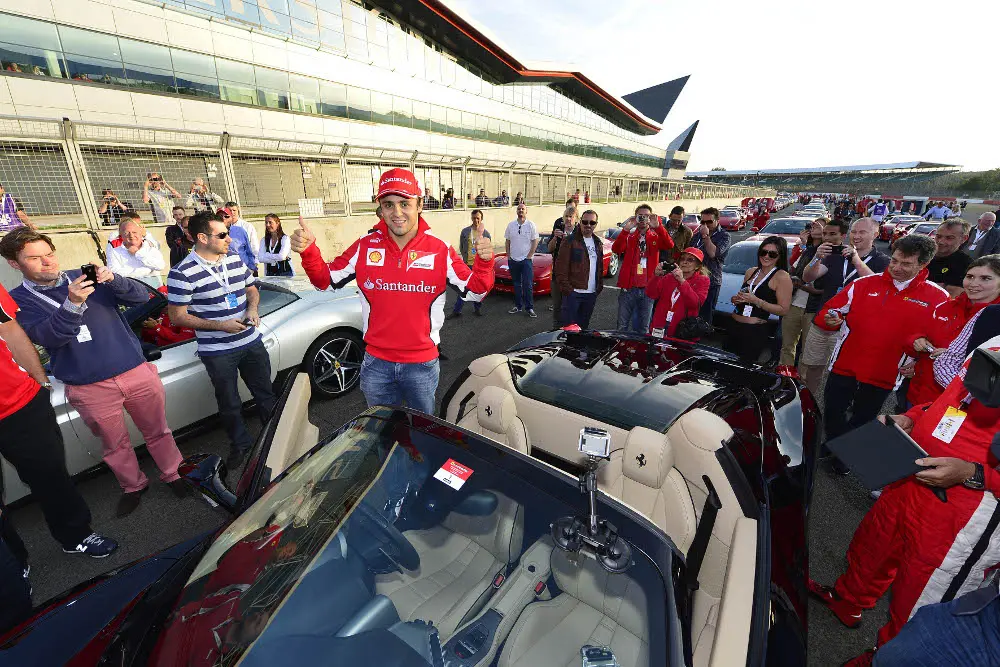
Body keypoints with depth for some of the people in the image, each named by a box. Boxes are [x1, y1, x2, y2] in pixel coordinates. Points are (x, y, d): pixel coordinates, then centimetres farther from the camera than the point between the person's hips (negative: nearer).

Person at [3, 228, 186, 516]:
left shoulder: (83, 277, 6)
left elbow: (141, 296, -3)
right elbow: (48, 337, -15)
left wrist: (112, 280, -22)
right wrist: (73, 303, -31)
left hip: (137, 371, 1)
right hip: (90, 389, -1)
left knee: (158, 431, 13)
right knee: (115, 444, 14)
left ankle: (172, 474, 32)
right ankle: (133, 486, 37)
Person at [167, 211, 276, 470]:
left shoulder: (235, 259, 2)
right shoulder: (183, 273, -14)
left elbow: (251, 288, 15)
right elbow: (177, 316, -11)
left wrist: (253, 309, -6)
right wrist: (220, 326, -20)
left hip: (252, 342, 5)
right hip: (218, 352, -4)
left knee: (265, 393, 17)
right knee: (230, 404, 11)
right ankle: (241, 445, 33)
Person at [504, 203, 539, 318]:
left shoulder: (531, 225, -1)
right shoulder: (511, 225, 7)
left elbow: (535, 241, -2)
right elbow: (507, 241, 12)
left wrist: (529, 256, -8)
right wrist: (508, 256, 4)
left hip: (526, 259, -3)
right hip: (513, 260, 3)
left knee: (528, 285, -6)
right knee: (516, 284, 11)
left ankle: (529, 308, 0)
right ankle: (518, 306, 21)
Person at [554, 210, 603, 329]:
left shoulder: (598, 243, 14)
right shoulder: (570, 241, -6)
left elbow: (600, 267, 19)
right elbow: (561, 267, -11)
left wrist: (599, 286, 11)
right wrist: (566, 288, -15)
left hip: (591, 294, 6)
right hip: (573, 292, -6)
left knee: (584, 326, 14)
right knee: (569, 326, -4)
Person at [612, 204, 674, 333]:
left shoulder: (656, 237, 7)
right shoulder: (628, 236, 6)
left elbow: (670, 245, -14)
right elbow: (616, 249, -13)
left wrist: (658, 226, -25)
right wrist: (626, 229, -25)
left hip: (648, 288, 1)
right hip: (628, 287, -1)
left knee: (644, 328, 11)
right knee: (622, 326, 3)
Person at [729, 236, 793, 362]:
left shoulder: (782, 276, -6)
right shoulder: (751, 272, 14)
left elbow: (783, 310, -11)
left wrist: (756, 301, -20)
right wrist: (736, 299, 6)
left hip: (755, 331, -6)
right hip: (735, 327, 6)